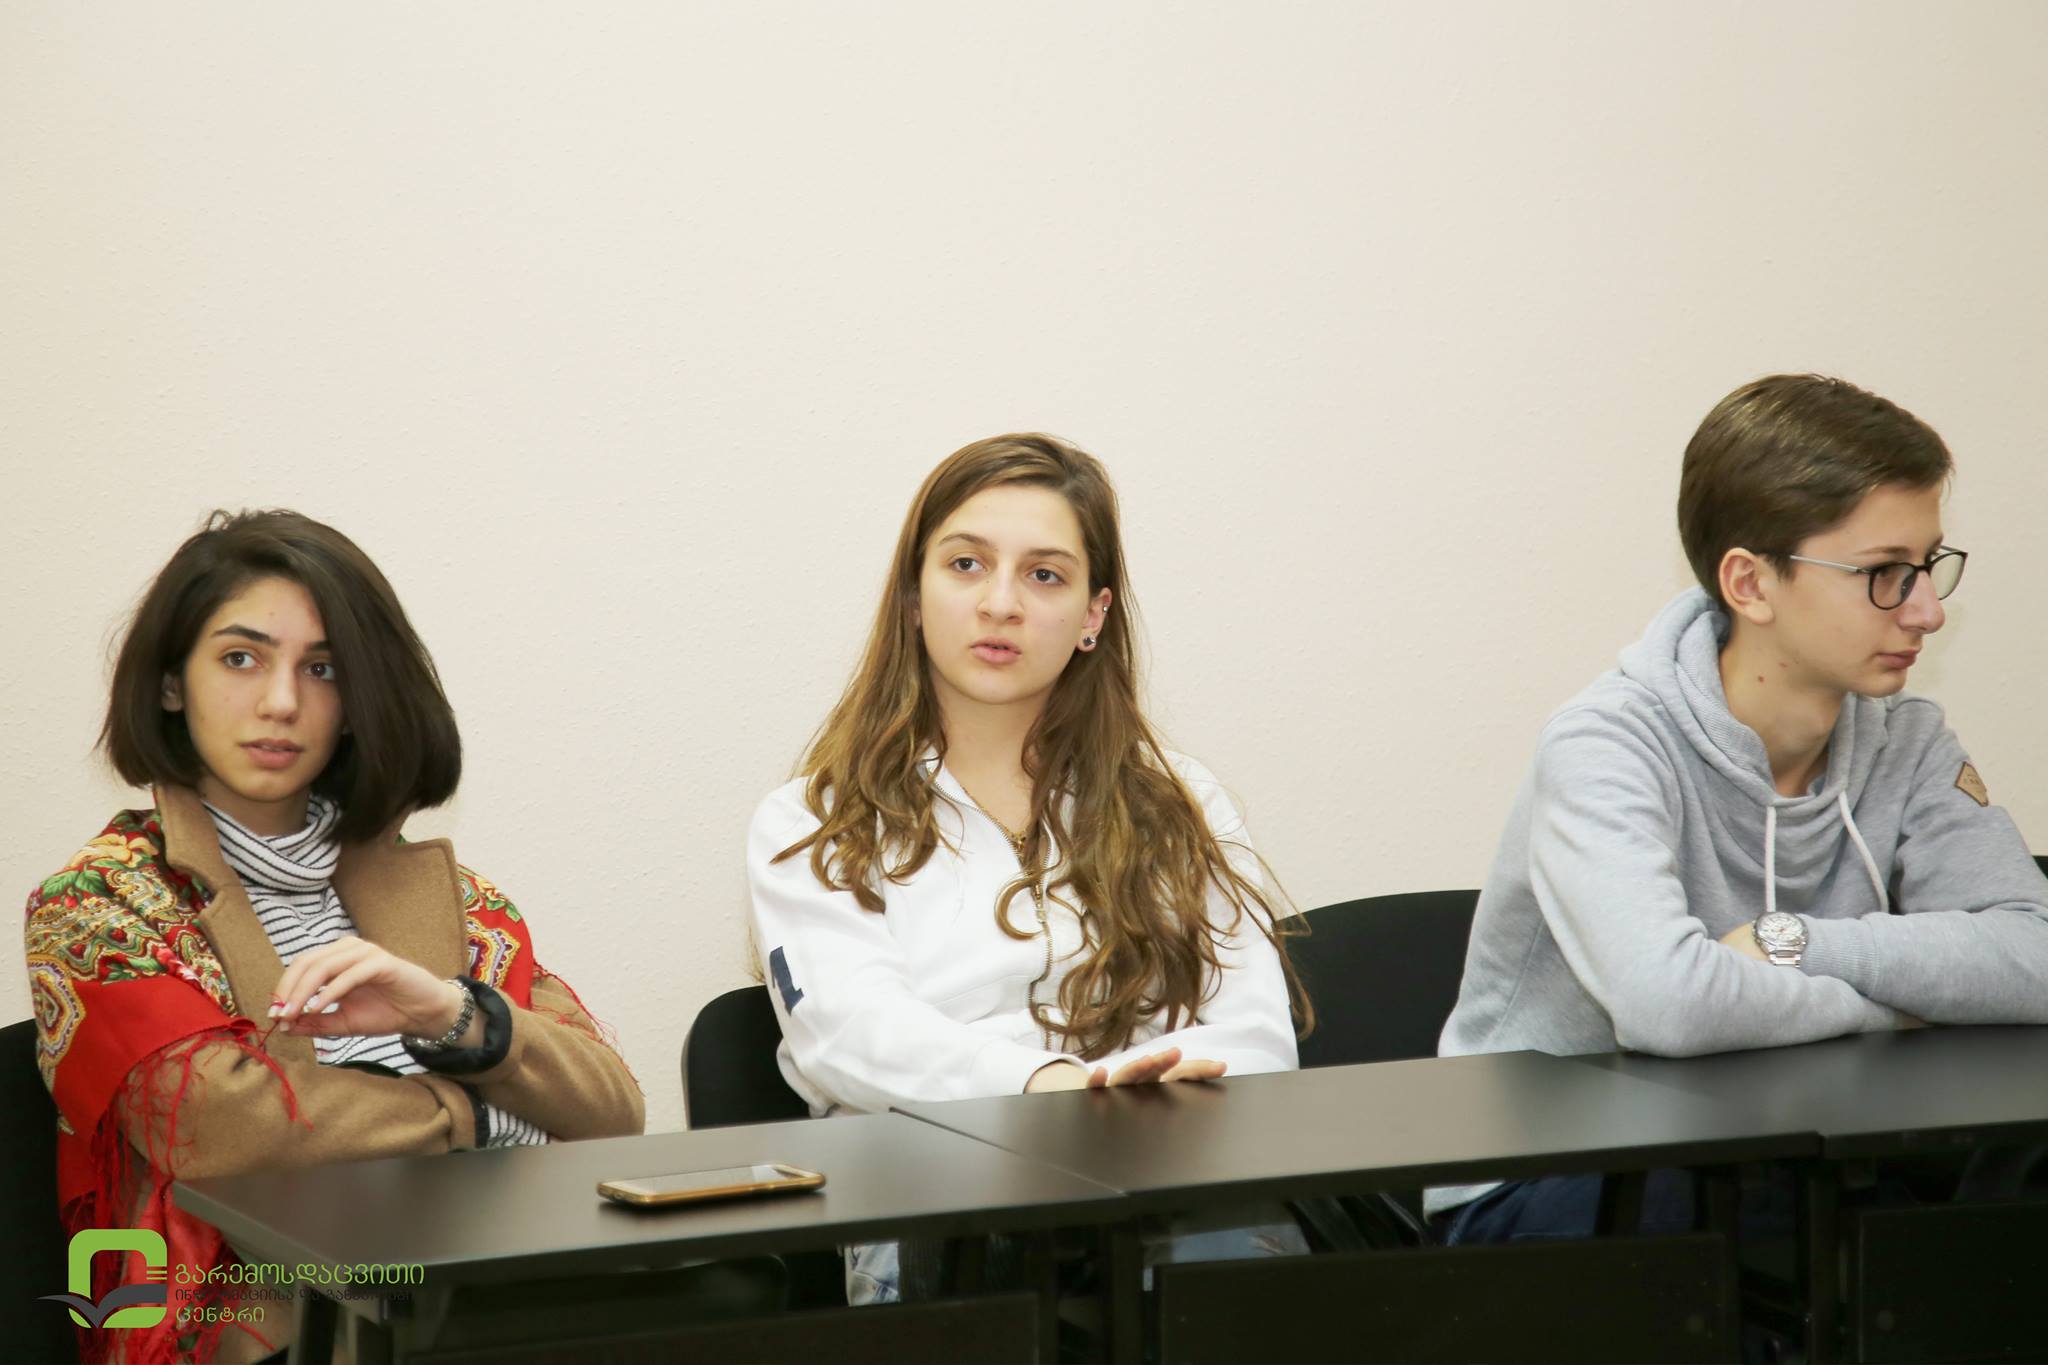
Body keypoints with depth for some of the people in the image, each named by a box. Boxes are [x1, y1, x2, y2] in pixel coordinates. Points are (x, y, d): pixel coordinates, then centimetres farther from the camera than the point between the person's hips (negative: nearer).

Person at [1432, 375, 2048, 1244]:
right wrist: (1885, 1006, -19)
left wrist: (1793, 942, -21)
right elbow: (1667, 1002, -36)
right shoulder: (1607, 748, -19)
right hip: (1540, 1188, -6)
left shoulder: (1905, 744, 1)